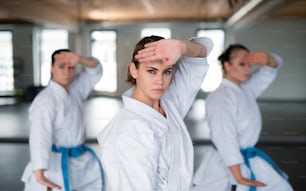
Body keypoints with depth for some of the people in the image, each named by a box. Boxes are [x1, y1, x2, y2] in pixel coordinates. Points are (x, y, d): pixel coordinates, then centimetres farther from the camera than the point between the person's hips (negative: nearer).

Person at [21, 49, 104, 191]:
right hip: (55, 163, -8)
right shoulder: (45, 100, -20)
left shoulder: (75, 89, 4)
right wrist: (39, 174, -40)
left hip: (79, 159, 8)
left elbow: (95, 69, 0)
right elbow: (39, 137, -30)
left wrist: (80, 60, -24)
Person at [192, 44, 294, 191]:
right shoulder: (220, 98, -23)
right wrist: (239, 177, -23)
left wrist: (266, 58, -21)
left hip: (250, 161, 9)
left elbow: (274, 66, 4)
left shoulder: (246, 87, 2)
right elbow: (225, 141, -25)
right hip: (224, 165, -8)